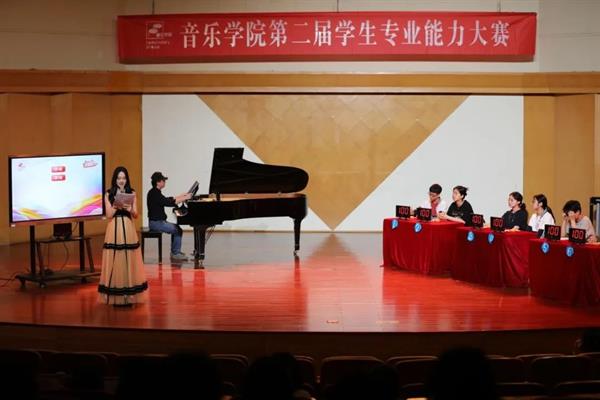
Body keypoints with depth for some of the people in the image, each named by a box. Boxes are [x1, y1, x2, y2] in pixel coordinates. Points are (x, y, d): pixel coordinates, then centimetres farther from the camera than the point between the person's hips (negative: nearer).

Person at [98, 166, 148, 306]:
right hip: (114, 231, -1)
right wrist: (116, 205, -18)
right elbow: (109, 215, -2)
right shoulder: (109, 194, 4)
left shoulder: (132, 193, 7)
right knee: (115, 262, -1)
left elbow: (136, 215, 4)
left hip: (128, 230, 1)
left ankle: (130, 296, 8)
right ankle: (116, 297, 5)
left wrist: (129, 209, -16)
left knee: (129, 261, 1)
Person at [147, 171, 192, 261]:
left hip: (158, 221, 11)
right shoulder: (154, 193, -19)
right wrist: (185, 198, -19)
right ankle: (175, 253, -2)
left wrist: (182, 196, 17)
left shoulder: (155, 192, 12)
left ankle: (174, 252, 19)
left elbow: (168, 200, 21)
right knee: (178, 230, -10)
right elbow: (169, 203, -25)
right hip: (156, 223, -11)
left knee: (176, 228, 18)